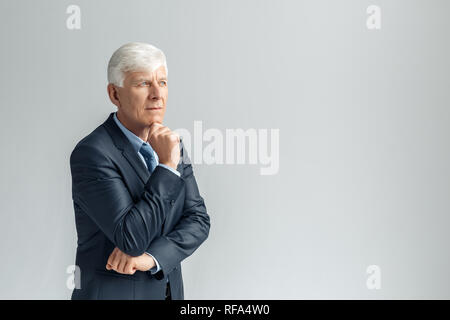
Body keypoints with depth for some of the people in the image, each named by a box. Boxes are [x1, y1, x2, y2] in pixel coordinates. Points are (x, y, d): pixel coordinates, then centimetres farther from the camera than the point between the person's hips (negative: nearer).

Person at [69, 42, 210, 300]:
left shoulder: (172, 145, 1)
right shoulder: (91, 153, -20)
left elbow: (198, 220, -4)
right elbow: (131, 238, -24)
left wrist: (152, 256, -20)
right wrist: (167, 166, -26)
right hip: (110, 293, -5)